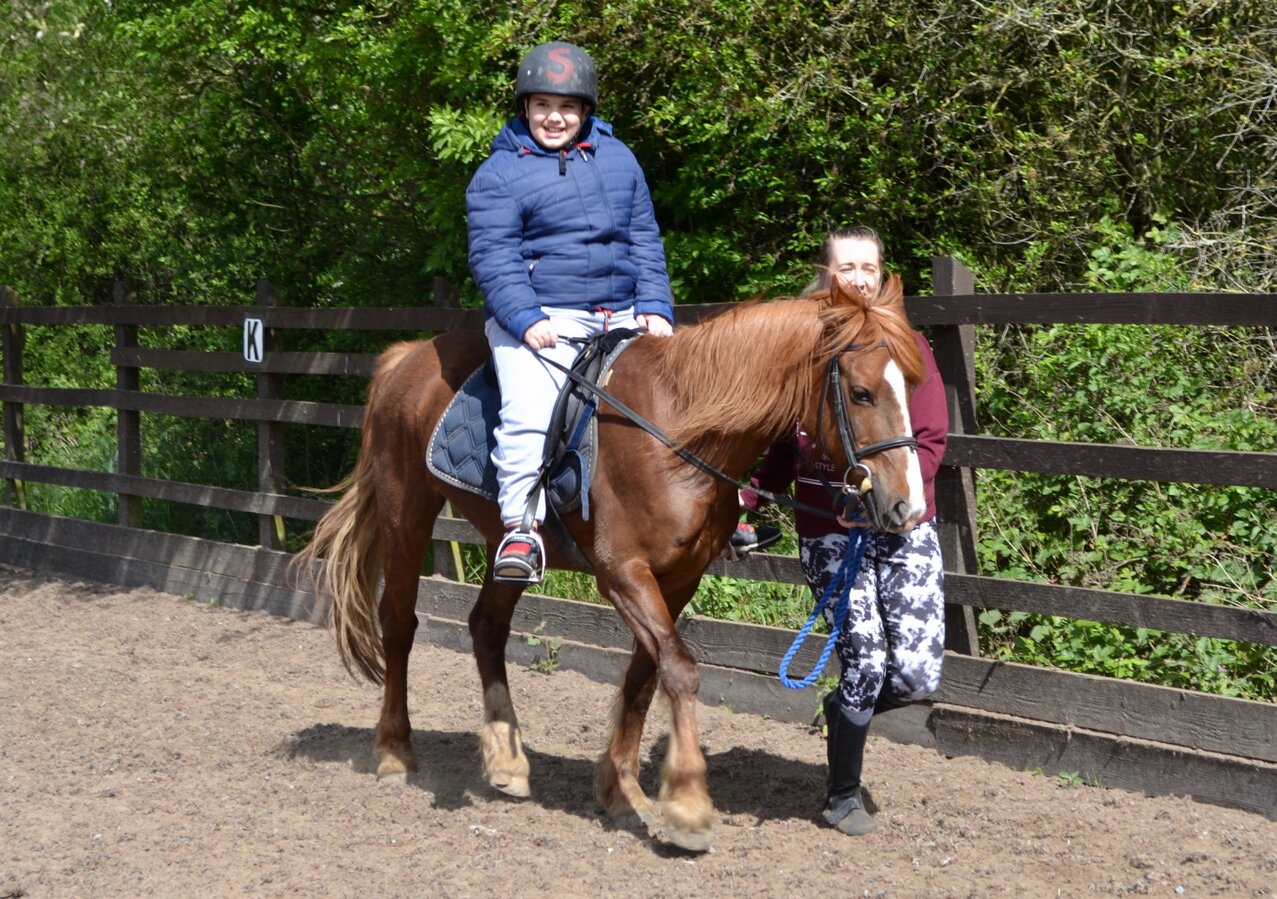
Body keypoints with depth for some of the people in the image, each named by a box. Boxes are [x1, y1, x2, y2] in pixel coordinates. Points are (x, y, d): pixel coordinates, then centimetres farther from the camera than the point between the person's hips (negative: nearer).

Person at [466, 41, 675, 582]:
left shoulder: (617, 158, 15)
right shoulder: (499, 174, 0)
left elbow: (644, 239, 16)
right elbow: (492, 257, -7)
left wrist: (654, 307, 4)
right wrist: (525, 319, -20)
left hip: (620, 316, 5)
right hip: (542, 322, -5)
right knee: (529, 415, -25)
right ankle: (521, 527, -23)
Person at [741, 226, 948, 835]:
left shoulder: (906, 344, 5)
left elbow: (931, 437, -2)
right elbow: (781, 446, 9)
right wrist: (746, 497, -8)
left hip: (904, 527, 1)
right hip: (830, 533, -1)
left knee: (919, 675, -7)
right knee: (865, 663, -7)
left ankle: (845, 709, 27)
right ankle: (843, 796, 16)